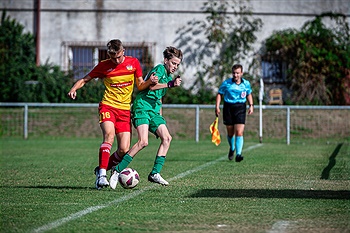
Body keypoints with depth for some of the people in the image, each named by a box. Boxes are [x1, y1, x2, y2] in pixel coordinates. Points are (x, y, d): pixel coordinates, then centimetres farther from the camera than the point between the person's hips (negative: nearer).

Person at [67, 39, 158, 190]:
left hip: (125, 110, 2)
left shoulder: (133, 63, 5)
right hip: (108, 106, -2)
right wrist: (74, 89, -10)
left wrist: (150, 82, -10)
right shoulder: (104, 66, 0)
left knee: (124, 150, -8)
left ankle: (101, 170, 16)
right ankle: (102, 174, -29)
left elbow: (140, 86, 12)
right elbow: (85, 79, 9)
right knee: (109, 134, -30)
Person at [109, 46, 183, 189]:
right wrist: (170, 84, -28)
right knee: (143, 141, -22)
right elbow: (151, 86, -21)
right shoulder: (159, 69, -4)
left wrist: (160, 117, 29)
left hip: (154, 111, 9)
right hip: (142, 107, -9)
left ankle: (155, 173, -7)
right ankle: (117, 171, -15)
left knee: (166, 138, -9)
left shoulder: (168, 77, 24)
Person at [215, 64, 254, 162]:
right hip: (228, 108, 0)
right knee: (230, 133, 10)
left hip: (240, 108, 0)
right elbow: (219, 94, 4)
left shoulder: (246, 83, 2)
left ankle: (238, 154, -17)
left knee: (239, 133, -14)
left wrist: (251, 105, 5)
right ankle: (232, 149, 40)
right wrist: (217, 107, -6)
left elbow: (249, 94, 18)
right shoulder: (226, 83, -4)